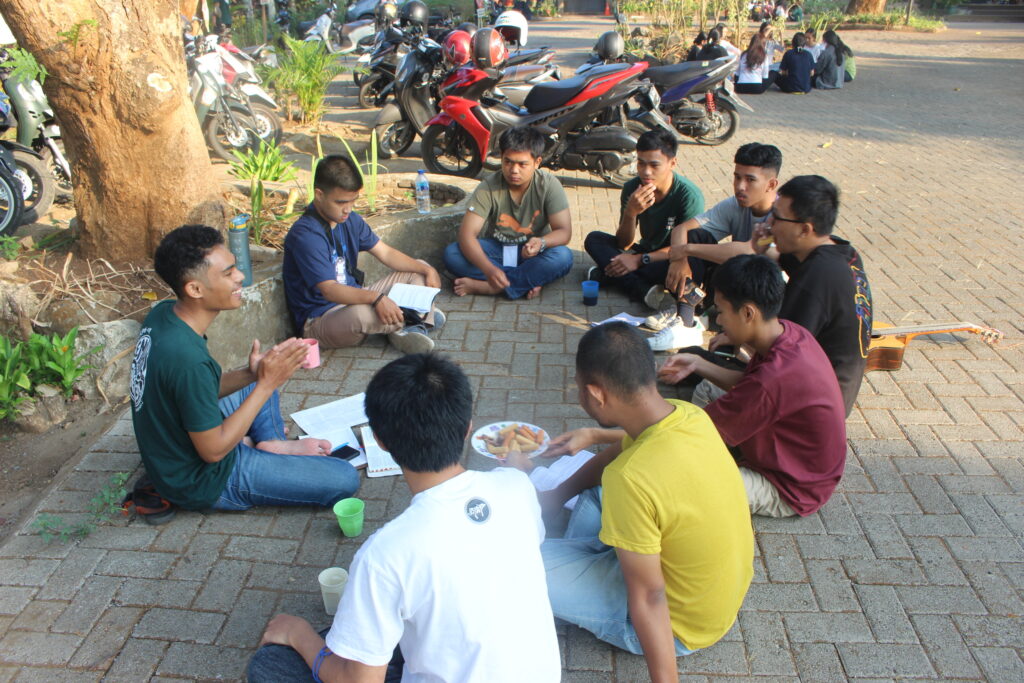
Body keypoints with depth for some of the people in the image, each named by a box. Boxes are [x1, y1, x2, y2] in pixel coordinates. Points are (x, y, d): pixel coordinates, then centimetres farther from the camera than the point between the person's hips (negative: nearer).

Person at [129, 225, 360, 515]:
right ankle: (268, 445, 7)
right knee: (345, 480, -14)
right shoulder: (187, 358, -36)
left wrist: (250, 375, -12)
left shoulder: (163, 314, -8)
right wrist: (266, 384, -23)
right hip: (203, 482, -9)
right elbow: (213, 451, -25)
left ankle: (272, 443, 12)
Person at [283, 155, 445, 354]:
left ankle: (403, 332, -17)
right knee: (360, 313, -43)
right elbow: (330, 290, -31)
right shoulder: (304, 235, -23)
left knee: (418, 273, 8)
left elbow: (385, 253, 9)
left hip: (353, 299, 9)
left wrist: (427, 269, -5)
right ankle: (419, 318, -12)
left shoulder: (350, 220, 4)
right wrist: (376, 298, -46)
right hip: (319, 321, -9)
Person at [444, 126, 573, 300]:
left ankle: (483, 286, -30)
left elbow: (564, 231, -15)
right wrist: (489, 269, -41)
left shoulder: (549, 185, -13)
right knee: (451, 253, -26)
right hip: (495, 249, 0)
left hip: (531, 253, 0)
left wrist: (541, 243, -40)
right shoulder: (488, 187, -16)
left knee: (563, 257, -32)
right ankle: (528, 281, -26)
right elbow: (467, 233, -23)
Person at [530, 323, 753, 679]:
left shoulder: (630, 479, -37)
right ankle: (578, 564, 28)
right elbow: (625, 447, 8)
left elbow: (648, 599, -28)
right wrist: (560, 494, 11)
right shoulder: (689, 415, -12)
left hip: (680, 624, -7)